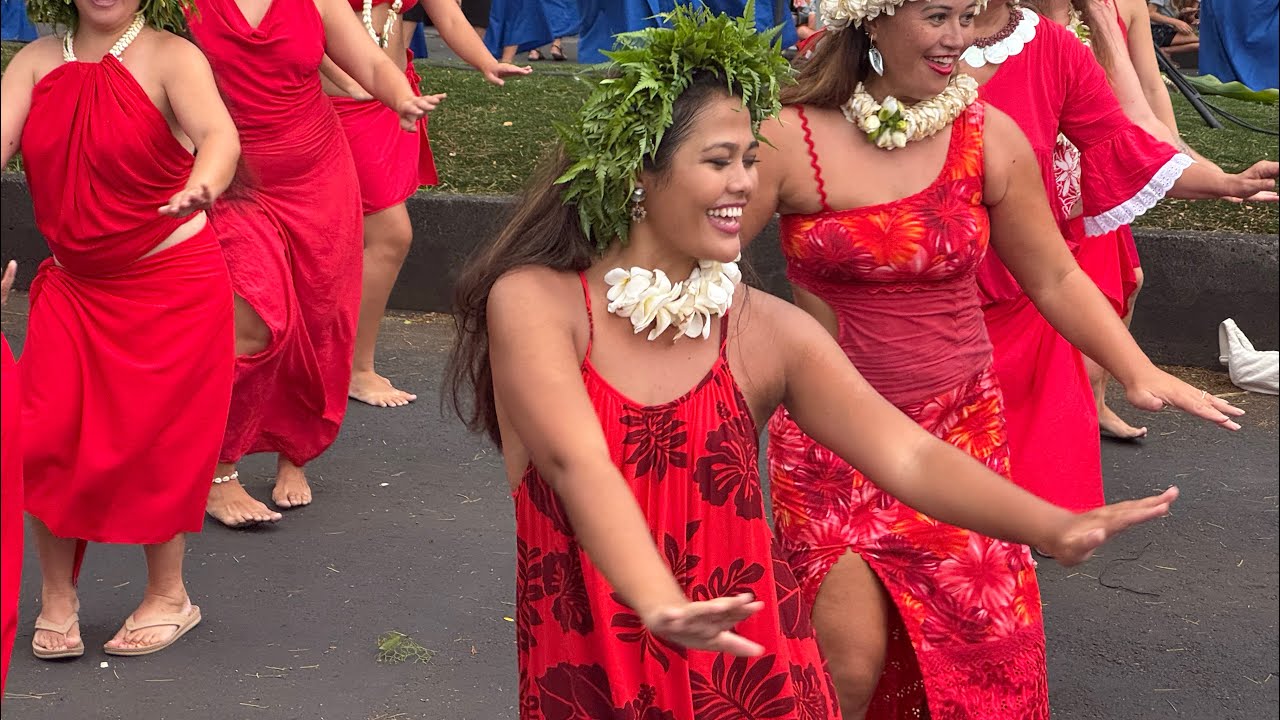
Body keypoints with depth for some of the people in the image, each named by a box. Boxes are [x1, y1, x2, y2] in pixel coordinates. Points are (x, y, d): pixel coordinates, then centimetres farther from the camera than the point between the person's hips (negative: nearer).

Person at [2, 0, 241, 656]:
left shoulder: (170, 58, -14)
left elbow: (219, 135, -32)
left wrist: (200, 187, -54)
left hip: (172, 286, -4)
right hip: (73, 287, 4)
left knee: (152, 439, 3)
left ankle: (168, 595, 24)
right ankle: (57, 597, 16)